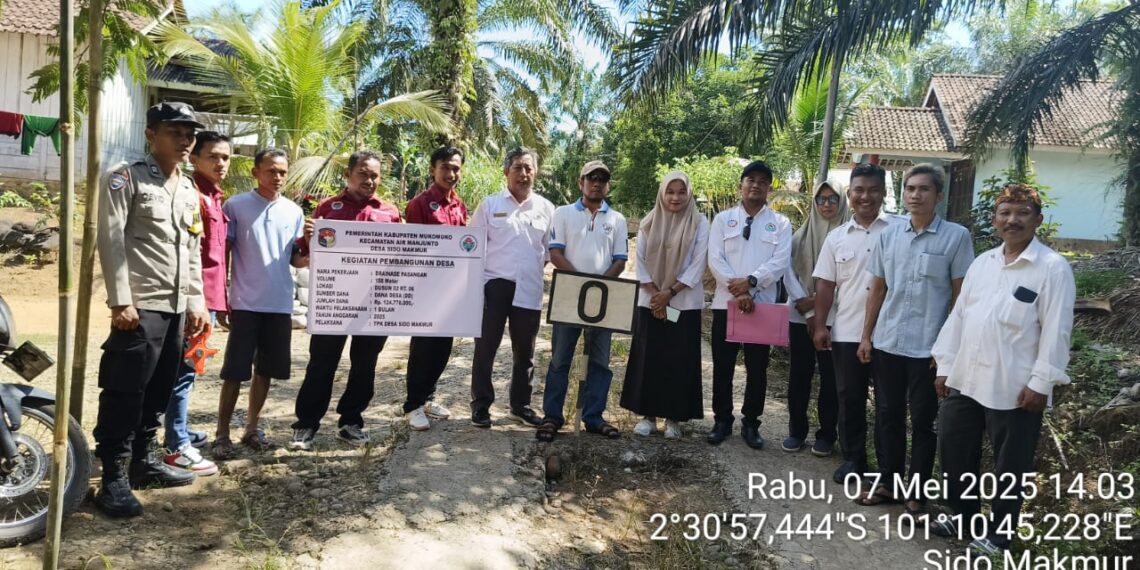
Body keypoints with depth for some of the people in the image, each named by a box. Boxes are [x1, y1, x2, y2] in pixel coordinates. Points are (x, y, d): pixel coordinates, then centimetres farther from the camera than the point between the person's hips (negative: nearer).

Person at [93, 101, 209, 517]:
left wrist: (196, 302, 13)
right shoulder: (126, 179, -2)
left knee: (158, 393, 13)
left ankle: (144, 461, 25)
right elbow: (111, 241, -10)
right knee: (124, 396, -4)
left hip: (176, 308, 7)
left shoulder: (190, 191, 18)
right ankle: (114, 479, 3)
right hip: (140, 306, -7)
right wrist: (121, 301, -16)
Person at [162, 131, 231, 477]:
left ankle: (180, 432, 30)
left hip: (210, 295, 10)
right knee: (184, 369, -5)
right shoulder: (192, 193, -12)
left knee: (185, 369, 18)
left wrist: (221, 297, 21)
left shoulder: (214, 197, 18)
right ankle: (178, 447, 0)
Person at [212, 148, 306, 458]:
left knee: (265, 370, 12)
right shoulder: (235, 206, -3)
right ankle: (222, 434, 11)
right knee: (235, 371, 0)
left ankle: (252, 428, 25)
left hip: (280, 304, 4)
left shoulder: (294, 212, 8)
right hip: (245, 303, -4)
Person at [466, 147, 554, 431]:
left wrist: (534, 266, 3)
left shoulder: (546, 208, 7)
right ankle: (480, 405, 16)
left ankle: (521, 405, 25)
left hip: (529, 289, 2)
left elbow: (550, 248, 14)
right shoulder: (490, 204, 1)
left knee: (524, 351, 11)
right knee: (485, 347, 3)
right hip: (494, 285, -2)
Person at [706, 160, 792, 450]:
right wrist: (738, 291, -14)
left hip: (763, 304, 0)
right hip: (726, 302, 0)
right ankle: (722, 421, 19)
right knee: (723, 366, 6)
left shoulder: (781, 224, 6)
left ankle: (750, 424, 19)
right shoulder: (723, 219, 7)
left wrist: (751, 281, -20)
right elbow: (715, 260, -3)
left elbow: (780, 263, -5)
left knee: (757, 368, 6)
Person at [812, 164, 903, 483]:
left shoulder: (901, 229, -3)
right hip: (847, 332, 3)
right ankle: (853, 458, 23)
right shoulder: (837, 237, 8)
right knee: (849, 397, 10)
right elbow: (826, 284, 9)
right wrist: (820, 325, 4)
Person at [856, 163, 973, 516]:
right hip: (887, 343, 4)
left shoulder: (956, 237, -5)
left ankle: (916, 490, 22)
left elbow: (961, 295, -3)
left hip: (929, 347, -4)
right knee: (887, 416, 12)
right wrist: (866, 335, 9)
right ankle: (889, 482, 27)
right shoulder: (888, 236, 6)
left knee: (923, 421, 7)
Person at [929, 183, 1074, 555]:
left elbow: (1056, 330, -11)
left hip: (1015, 388, -6)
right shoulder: (982, 263, 11)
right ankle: (962, 515, 34)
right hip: (965, 380, 6)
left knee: (1009, 466, 8)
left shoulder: (1052, 267, -7)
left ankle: (999, 533, 26)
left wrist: (1041, 382, -14)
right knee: (954, 451, 15)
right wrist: (945, 365, 10)